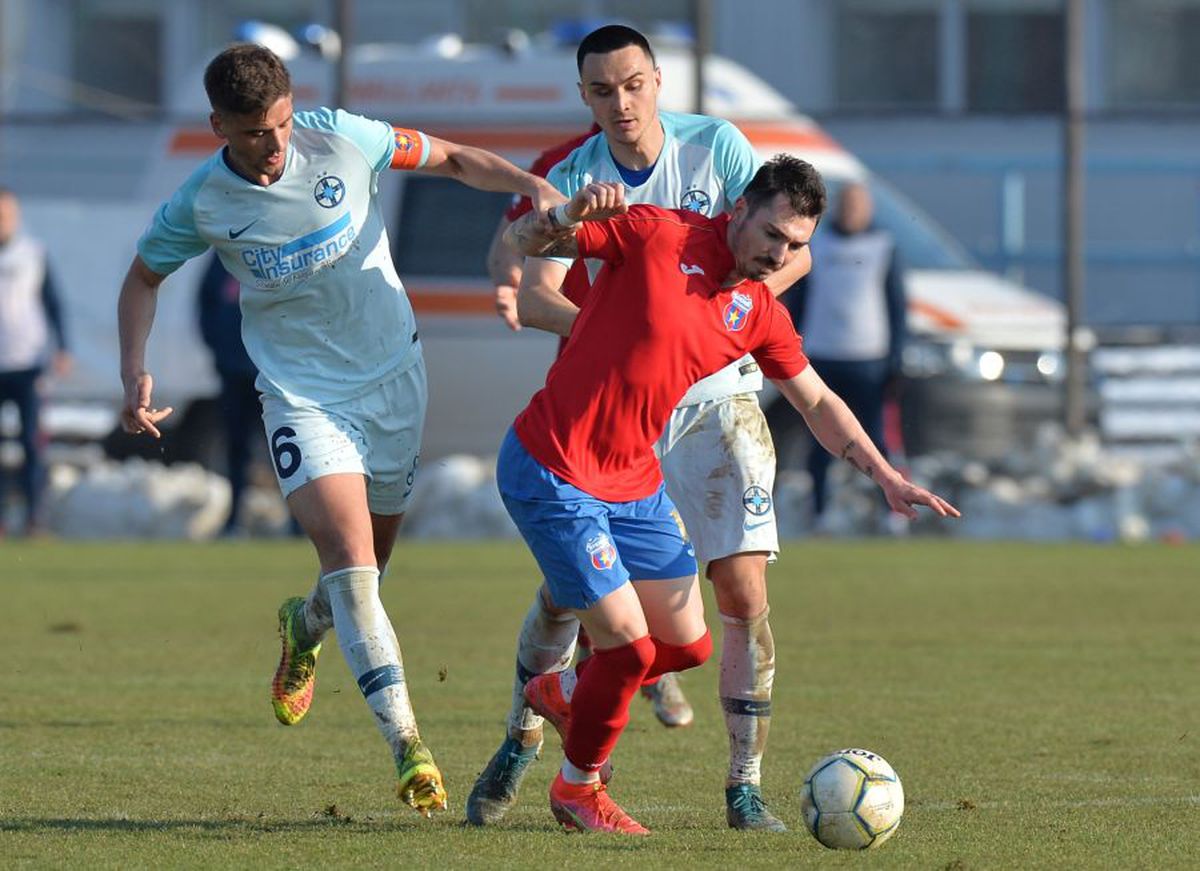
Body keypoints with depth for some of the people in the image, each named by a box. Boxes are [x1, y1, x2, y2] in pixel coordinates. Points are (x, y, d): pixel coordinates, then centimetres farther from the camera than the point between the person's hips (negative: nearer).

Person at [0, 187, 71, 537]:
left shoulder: (33, 252, 6)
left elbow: (51, 302, 12)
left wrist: (61, 349, 4)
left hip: (29, 360, 0)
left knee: (33, 441, -6)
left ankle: (34, 517, -4)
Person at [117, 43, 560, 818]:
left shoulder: (341, 140, -12)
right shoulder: (201, 205, -12)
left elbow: (451, 159, 1)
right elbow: (144, 279, 6)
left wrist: (531, 186, -14)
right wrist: (135, 375, -8)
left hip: (392, 376, 2)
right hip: (302, 396, -2)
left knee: (367, 566, 13)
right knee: (350, 562, -19)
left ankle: (305, 627, 49)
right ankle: (406, 744, -21)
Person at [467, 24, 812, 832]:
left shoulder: (717, 147, -8)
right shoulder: (573, 180, -7)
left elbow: (792, 251, -10)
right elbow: (533, 294, -18)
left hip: (717, 400, -1)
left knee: (745, 593, -10)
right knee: (563, 589, 0)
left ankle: (746, 784, 0)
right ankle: (520, 745, 24)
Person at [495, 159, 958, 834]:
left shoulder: (761, 315, 5)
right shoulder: (655, 235, -14)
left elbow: (818, 403, 18)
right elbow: (524, 241, -12)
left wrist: (888, 478, 11)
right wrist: (571, 215, -34)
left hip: (637, 486, 7)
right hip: (550, 475, -7)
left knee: (688, 645, 8)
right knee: (628, 646, -9)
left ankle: (565, 693, 37)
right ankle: (578, 789, 16)